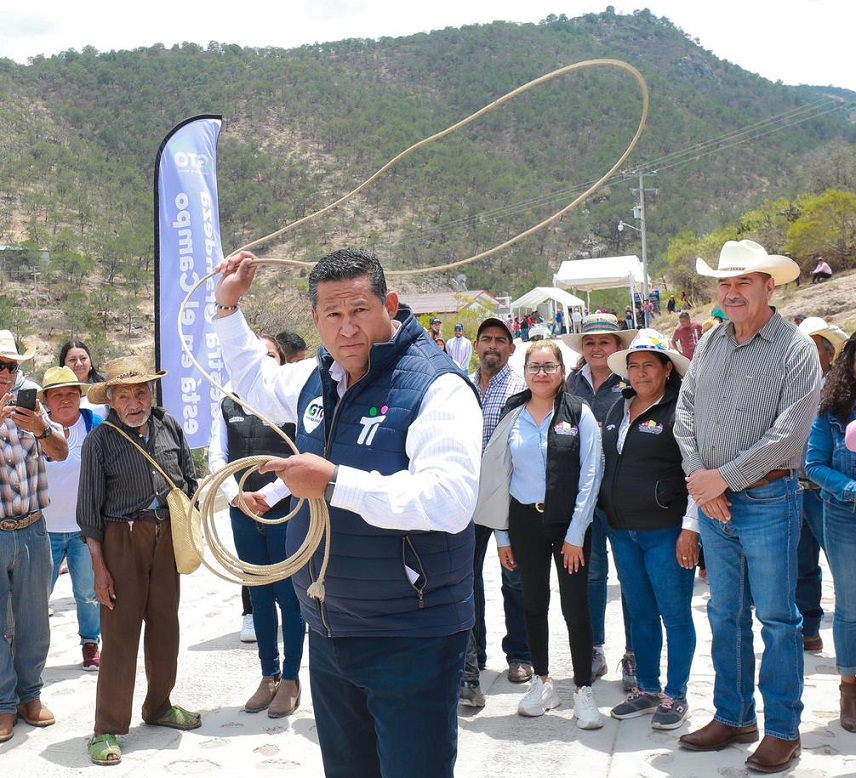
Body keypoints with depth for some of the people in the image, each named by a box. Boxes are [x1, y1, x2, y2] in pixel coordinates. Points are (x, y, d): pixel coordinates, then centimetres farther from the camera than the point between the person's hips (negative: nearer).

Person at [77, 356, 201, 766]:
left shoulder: (169, 428, 2)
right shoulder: (99, 441, -7)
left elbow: (190, 480, 13)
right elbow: (89, 508, -5)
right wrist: (99, 566, -8)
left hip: (168, 534, 4)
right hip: (122, 539, -4)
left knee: (164, 624, 14)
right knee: (120, 631, -2)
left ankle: (159, 706, 32)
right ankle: (108, 729, 8)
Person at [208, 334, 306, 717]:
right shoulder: (229, 406, 9)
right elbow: (216, 456, 7)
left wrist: (267, 495, -14)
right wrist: (237, 496, -8)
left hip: (285, 512, -4)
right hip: (242, 514, 5)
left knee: (288, 596, 2)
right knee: (259, 597, 13)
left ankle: (290, 680, 15)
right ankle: (269, 676, 25)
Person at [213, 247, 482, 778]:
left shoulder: (437, 386, -17)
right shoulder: (316, 380, 7)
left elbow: (450, 501, -31)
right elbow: (258, 382, 31)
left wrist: (334, 483, -31)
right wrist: (229, 307, 23)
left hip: (410, 642, -7)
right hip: (329, 635, 8)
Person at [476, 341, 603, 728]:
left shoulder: (579, 413, -2)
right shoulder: (512, 417, 6)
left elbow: (590, 474, -5)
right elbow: (499, 475, 9)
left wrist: (575, 534, -9)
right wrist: (502, 534, 6)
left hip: (568, 521, -3)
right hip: (524, 520, 3)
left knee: (575, 606, -2)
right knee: (534, 603, 11)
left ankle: (583, 690, 9)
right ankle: (542, 682, 25)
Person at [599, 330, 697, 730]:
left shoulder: (680, 410, -9)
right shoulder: (619, 408, 13)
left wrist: (690, 528, -16)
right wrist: (606, 515, 17)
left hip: (666, 531, -7)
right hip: (623, 531, 7)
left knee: (675, 615, 3)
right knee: (640, 613, 14)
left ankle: (675, 696, 14)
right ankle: (647, 689, 26)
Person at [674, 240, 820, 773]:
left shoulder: (795, 348, -9)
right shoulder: (711, 343, 8)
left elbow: (790, 432, -16)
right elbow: (685, 413, 7)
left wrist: (723, 477, -15)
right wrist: (699, 477, -7)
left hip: (767, 501, -5)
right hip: (712, 502, 6)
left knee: (777, 619, 4)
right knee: (725, 615, 14)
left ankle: (783, 730, 17)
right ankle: (733, 718, 28)